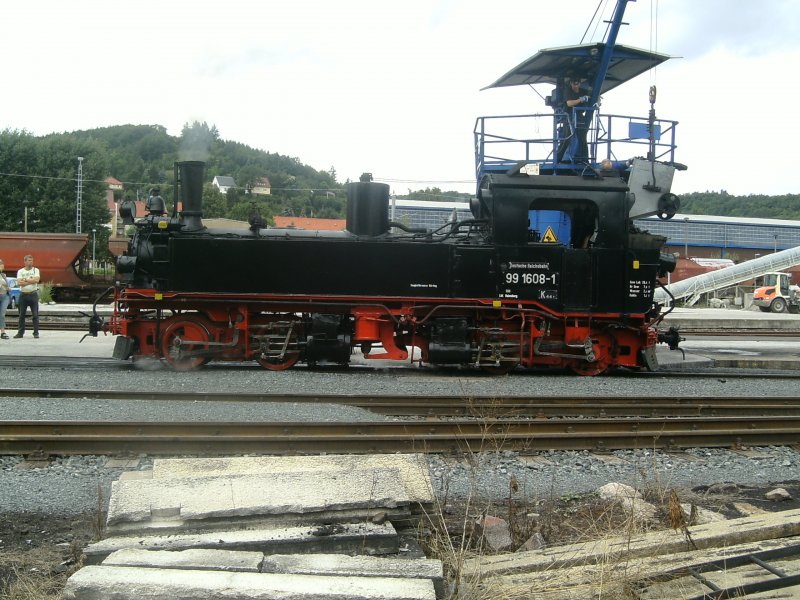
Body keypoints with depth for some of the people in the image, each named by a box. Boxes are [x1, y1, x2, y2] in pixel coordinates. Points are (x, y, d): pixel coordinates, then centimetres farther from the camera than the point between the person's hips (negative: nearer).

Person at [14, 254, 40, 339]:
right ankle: (20, 332, 12)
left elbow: (36, 280, -12)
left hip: (33, 294, -1)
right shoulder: (20, 271, 6)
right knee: (22, 315, 6)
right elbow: (19, 283, -8)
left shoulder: (36, 270, 5)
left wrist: (25, 280, -8)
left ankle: (36, 332, 1)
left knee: (35, 315, -3)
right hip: (23, 295, 1)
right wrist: (31, 280, -11)